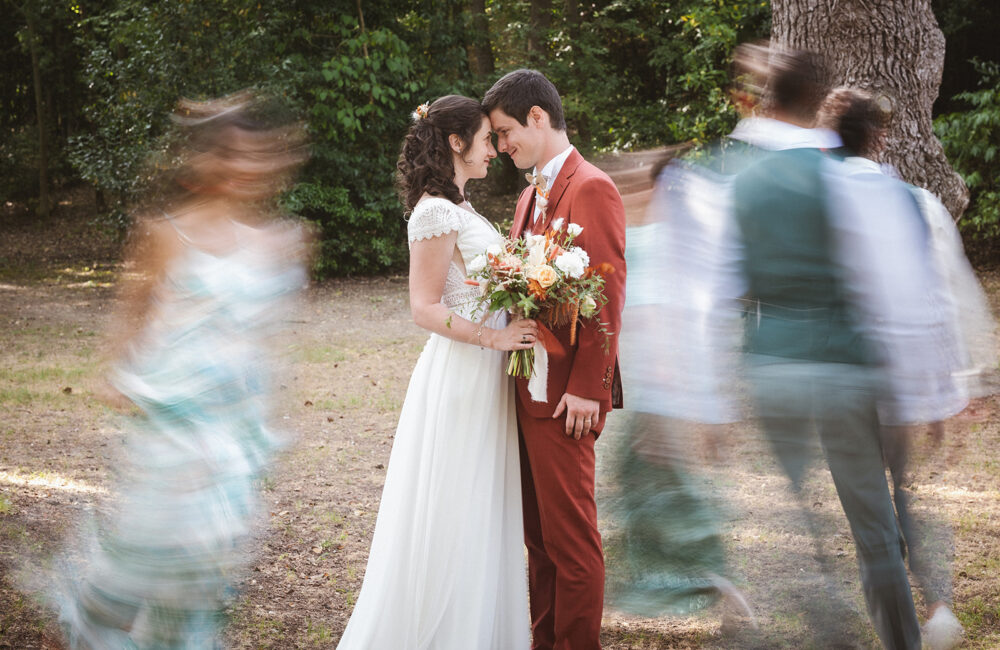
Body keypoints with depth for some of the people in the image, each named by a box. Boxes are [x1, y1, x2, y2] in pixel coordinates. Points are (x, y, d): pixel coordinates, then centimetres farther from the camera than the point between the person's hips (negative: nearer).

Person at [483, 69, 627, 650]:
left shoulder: (592, 189, -12)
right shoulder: (531, 194, 18)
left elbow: (609, 296, -17)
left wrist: (587, 389, -19)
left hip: (564, 394, -9)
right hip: (529, 384, 9)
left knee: (570, 535, -2)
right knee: (539, 534, 15)